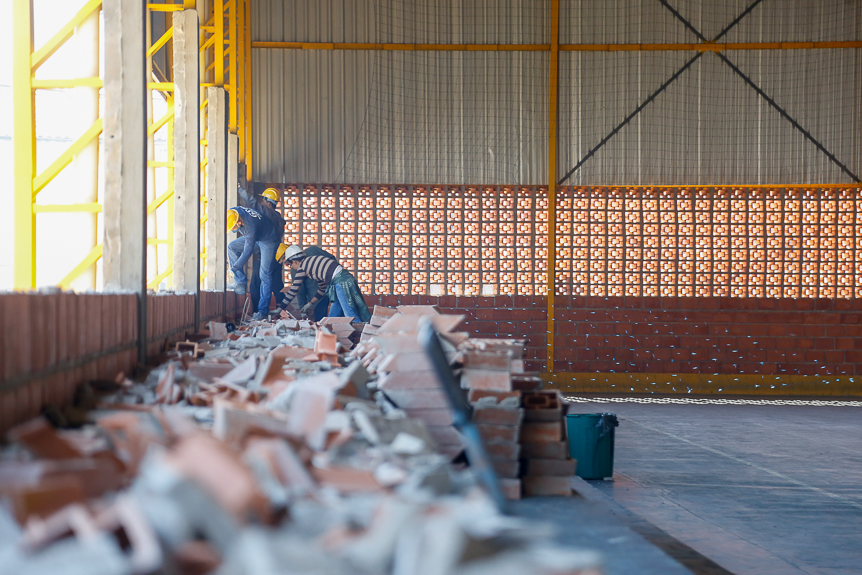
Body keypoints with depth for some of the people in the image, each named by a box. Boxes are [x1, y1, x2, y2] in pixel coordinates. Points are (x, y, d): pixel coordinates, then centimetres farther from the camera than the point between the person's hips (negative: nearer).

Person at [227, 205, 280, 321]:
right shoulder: (234, 212, -20)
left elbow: (247, 252, -32)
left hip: (268, 240, -9)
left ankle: (263, 311, -13)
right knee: (231, 247, -2)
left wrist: (234, 268, -25)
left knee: (265, 275, -13)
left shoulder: (251, 227, -40)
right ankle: (241, 282, -1)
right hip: (256, 237, 9)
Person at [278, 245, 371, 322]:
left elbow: (294, 290, 5)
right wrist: (310, 304, 36)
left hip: (342, 282, -10)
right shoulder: (312, 262, 26)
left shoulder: (302, 266, 0)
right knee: (333, 317, 12)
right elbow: (322, 288, 30)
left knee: (351, 317, -15)